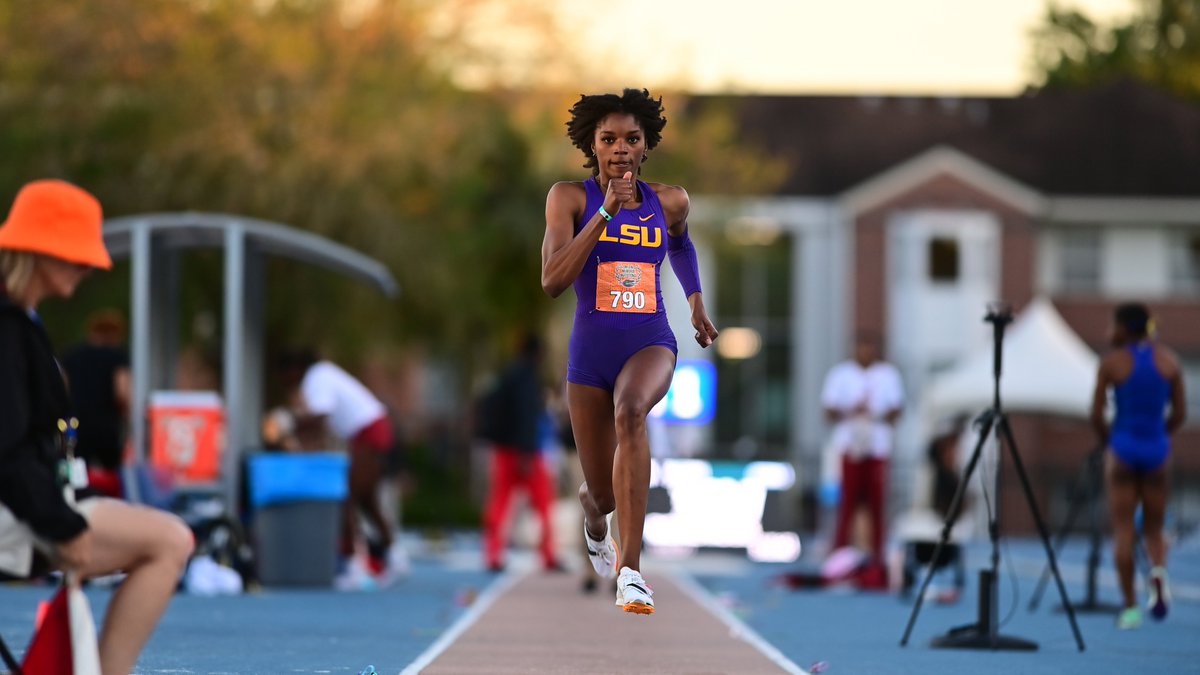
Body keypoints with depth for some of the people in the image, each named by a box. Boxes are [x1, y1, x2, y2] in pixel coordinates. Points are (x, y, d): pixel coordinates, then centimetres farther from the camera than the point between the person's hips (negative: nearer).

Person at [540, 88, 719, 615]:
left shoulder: (668, 201, 4)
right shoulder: (570, 197, -5)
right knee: (603, 495, 8)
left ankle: (630, 566, -39)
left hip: (651, 343, 0)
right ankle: (594, 522, 52)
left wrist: (696, 302, 24)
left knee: (630, 411, -37)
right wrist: (606, 213, -22)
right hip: (590, 350, 0)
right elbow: (552, 281, -18)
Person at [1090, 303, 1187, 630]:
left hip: (1123, 446, -2)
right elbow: (1179, 413, 4)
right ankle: (1158, 570, -18)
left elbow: (1096, 415, -5)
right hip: (1156, 446, 3)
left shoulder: (1112, 363, -6)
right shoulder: (1168, 360, 2)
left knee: (1123, 529, 4)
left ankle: (1130, 606, -1)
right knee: (1153, 527, 14)